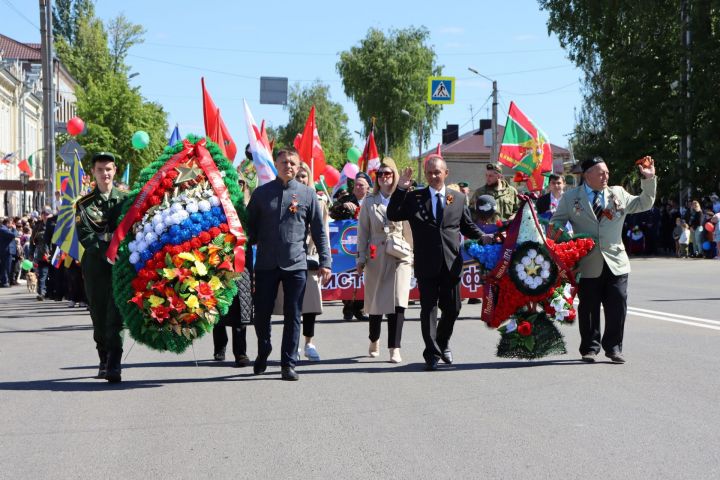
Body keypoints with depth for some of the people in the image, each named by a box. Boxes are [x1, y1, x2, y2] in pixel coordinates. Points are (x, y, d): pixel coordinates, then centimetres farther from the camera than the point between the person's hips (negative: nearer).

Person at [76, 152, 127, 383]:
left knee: (116, 315, -11)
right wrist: (107, 252, -14)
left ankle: (114, 366, -15)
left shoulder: (126, 200, 8)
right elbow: (85, 237, -2)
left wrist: (103, 236, -8)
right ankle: (104, 361, 23)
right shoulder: (84, 204, 7)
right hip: (95, 266, 2)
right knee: (99, 316, 8)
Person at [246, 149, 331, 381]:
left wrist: (324, 262, 2)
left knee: (293, 316, 2)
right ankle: (263, 352, 31)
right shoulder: (261, 193, 6)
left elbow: (319, 231, 7)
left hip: (296, 265, 0)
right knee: (261, 314, 5)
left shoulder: (307, 194, 5)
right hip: (266, 264, 1)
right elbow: (250, 227, 10)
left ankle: (288, 364, 11)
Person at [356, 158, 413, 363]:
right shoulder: (369, 202, 8)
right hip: (376, 256, 2)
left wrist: (412, 255, 1)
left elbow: (409, 230, 5)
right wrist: (361, 258, 3)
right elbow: (363, 231, 8)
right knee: (375, 302, 11)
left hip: (400, 256, -2)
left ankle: (395, 349, -10)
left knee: (398, 303, -12)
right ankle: (374, 340, 35)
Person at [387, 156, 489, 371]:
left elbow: (468, 226, 16)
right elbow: (392, 216, -6)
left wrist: (484, 237, -2)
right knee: (429, 308, 0)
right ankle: (432, 353, 7)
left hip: (451, 263, 2)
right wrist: (401, 189, -12)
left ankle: (443, 342, 35)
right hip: (426, 264, -2)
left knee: (452, 308, 9)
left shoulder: (458, 198, 10)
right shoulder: (413, 198, 4)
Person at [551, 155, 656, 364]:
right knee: (588, 308, 4)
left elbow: (644, 204, 17)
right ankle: (589, 348, 17)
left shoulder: (618, 194, 11)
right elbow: (556, 222, 10)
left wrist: (649, 180, 7)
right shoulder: (571, 198, 5)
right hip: (588, 264, -2)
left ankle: (613, 348, 12)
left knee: (617, 305, 0)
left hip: (615, 263, 2)